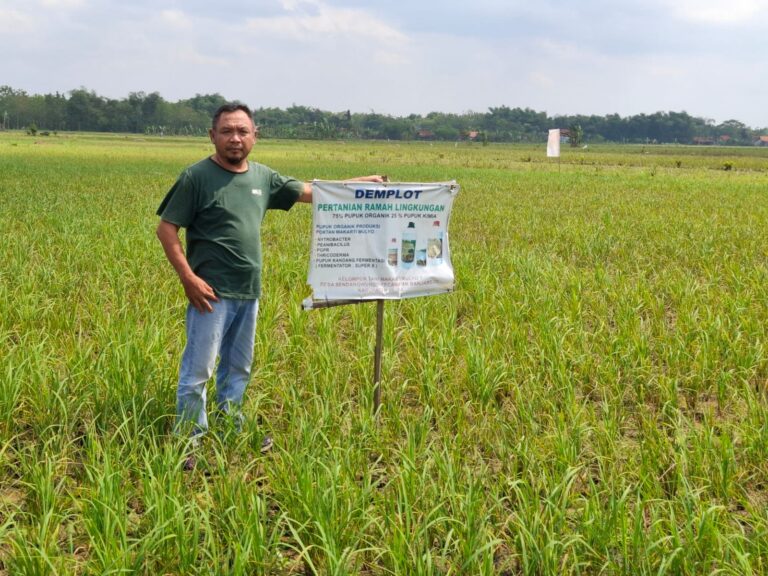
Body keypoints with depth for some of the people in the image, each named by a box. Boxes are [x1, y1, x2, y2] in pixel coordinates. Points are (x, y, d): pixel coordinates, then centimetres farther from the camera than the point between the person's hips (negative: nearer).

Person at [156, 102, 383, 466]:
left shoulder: (262, 177, 9)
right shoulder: (197, 177, -8)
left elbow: (309, 191, 19)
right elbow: (166, 229, -8)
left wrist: (362, 183, 15)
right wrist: (188, 278, -15)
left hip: (249, 293, 7)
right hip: (212, 293, -6)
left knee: (238, 368, 17)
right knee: (198, 371, -3)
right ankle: (189, 443, 8)